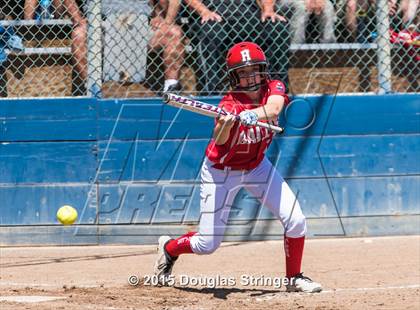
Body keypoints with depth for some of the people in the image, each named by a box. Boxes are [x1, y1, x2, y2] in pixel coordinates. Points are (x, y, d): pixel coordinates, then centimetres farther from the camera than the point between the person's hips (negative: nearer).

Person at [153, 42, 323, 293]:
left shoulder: (274, 89, -16)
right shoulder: (230, 104, -28)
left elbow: (273, 108, -40)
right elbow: (218, 144, -45)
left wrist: (253, 114, -60)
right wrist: (225, 124, -66)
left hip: (257, 166, 4)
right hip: (222, 171, -4)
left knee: (296, 221, -9)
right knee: (208, 244, -2)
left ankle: (295, 278, 11)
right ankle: (169, 248, 30)